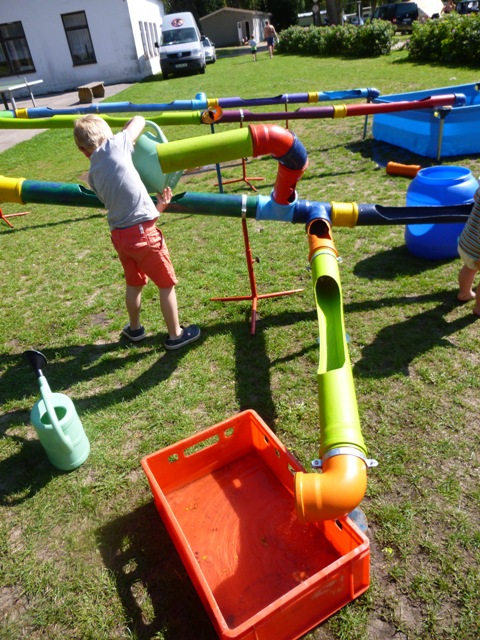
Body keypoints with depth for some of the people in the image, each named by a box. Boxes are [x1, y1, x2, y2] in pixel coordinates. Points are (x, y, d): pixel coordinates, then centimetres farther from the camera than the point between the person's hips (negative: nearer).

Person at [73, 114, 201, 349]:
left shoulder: (93, 176, 12)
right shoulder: (114, 145, -3)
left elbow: (125, 199, 13)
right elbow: (139, 119, 10)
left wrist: (158, 206, 14)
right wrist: (123, 135, 26)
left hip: (119, 235, 6)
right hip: (142, 232, -6)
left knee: (134, 283, 25)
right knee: (166, 284, 10)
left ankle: (134, 329, 43)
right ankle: (175, 335, 22)